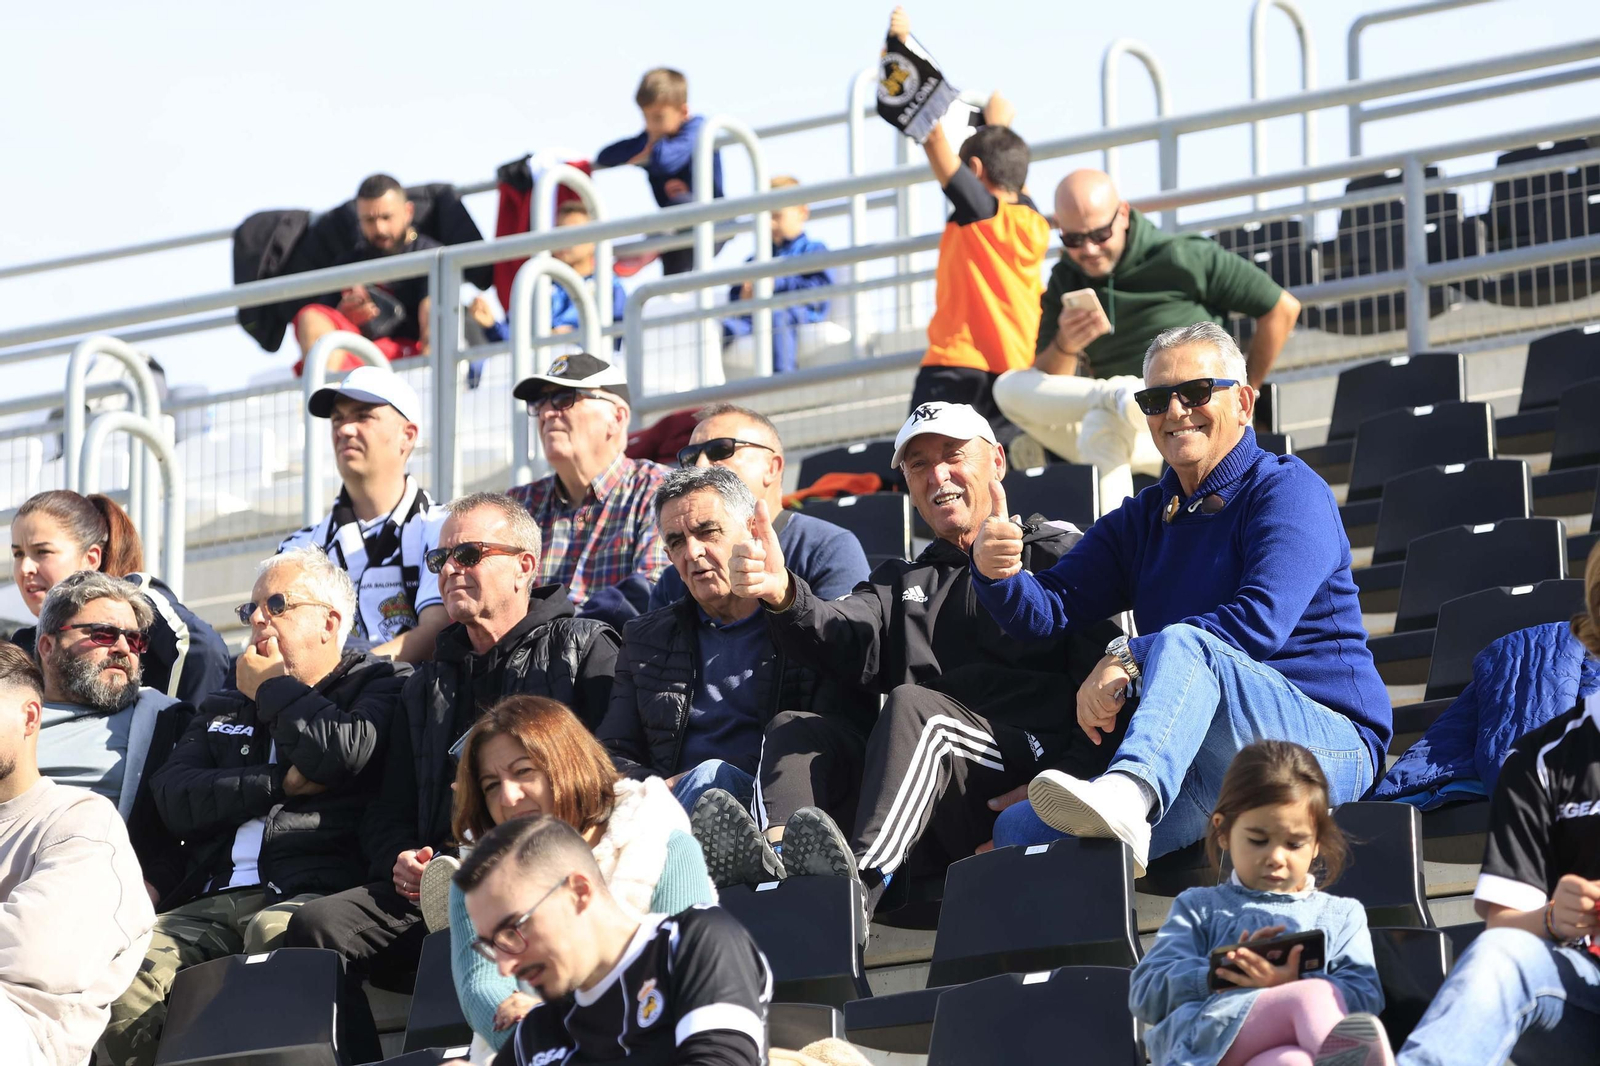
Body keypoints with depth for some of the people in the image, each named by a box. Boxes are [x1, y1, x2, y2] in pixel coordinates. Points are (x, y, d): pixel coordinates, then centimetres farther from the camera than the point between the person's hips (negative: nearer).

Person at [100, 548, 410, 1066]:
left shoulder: (380, 683, 17)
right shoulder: (224, 709, 31)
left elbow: (340, 753, -6)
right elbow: (174, 799, 14)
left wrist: (270, 686, 11)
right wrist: (279, 784, 1)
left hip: (312, 890, -4)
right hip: (214, 902, 5)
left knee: (274, 932, -41)